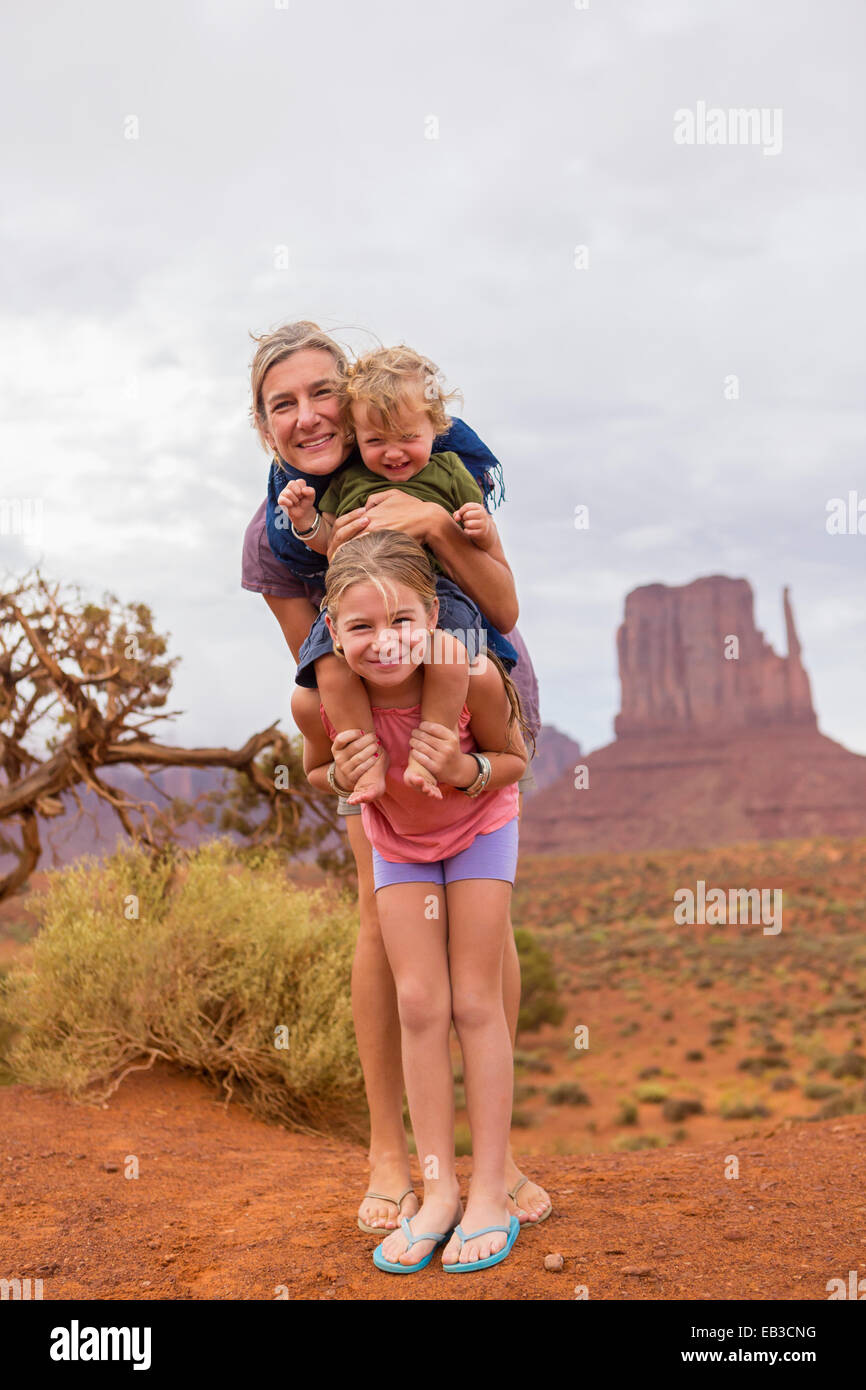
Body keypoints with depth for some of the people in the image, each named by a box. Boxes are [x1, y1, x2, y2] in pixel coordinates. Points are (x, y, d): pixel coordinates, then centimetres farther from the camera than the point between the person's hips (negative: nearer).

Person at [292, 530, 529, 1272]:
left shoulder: (473, 678, -37)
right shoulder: (317, 700, -31)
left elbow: (514, 761, -17)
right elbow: (316, 771, -7)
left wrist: (467, 770, -38)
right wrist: (343, 775, -30)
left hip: (479, 829, -2)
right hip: (398, 840, 2)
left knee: (476, 1002, 0)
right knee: (419, 1005, 1)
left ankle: (491, 1193, 11)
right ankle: (439, 1192, 13)